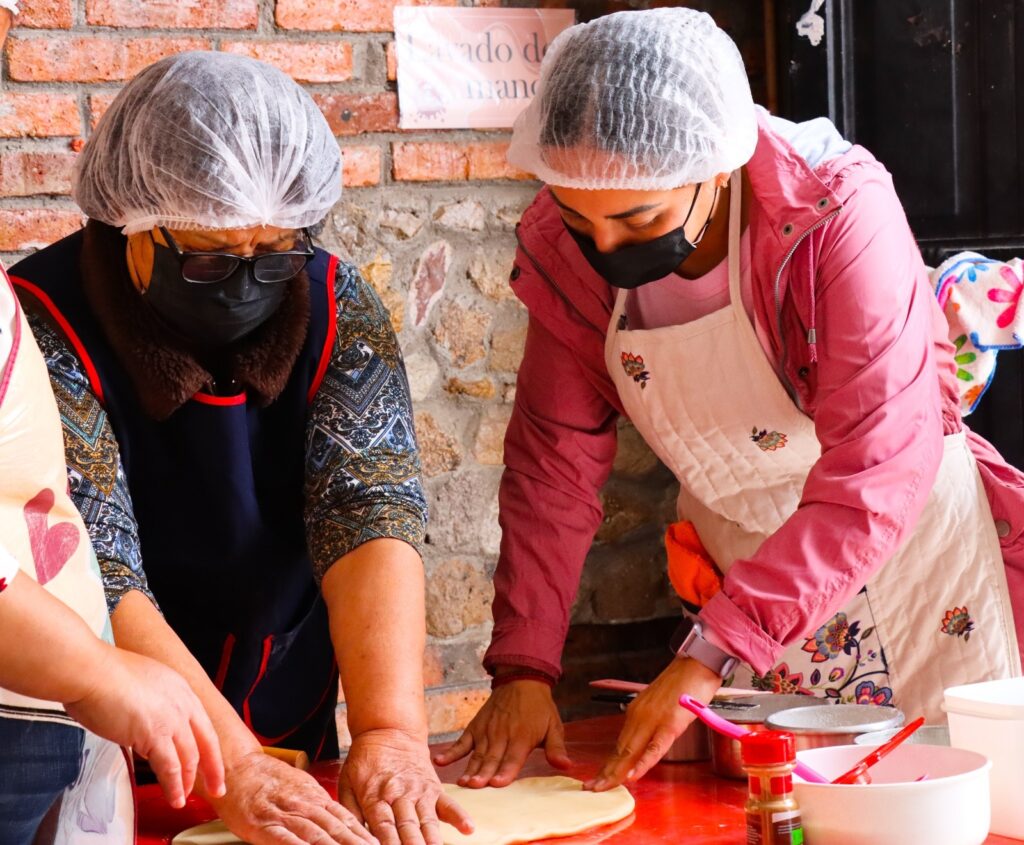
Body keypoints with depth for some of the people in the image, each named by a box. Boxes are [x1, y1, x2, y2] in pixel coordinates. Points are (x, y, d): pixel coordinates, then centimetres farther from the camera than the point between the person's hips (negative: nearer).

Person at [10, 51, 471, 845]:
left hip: (292, 734, 2)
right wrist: (235, 770, -34)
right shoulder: (46, 331, -19)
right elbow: (93, 581, -25)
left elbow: (373, 515, -17)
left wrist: (392, 729, -31)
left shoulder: (339, 311, -8)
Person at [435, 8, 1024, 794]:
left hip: (899, 545, -4)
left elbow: (875, 475, -32)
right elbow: (556, 461, -7)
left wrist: (712, 654, -37)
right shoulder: (563, 250, -13)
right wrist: (523, 668, -16)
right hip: (739, 569, 4)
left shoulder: (840, 211, -28)